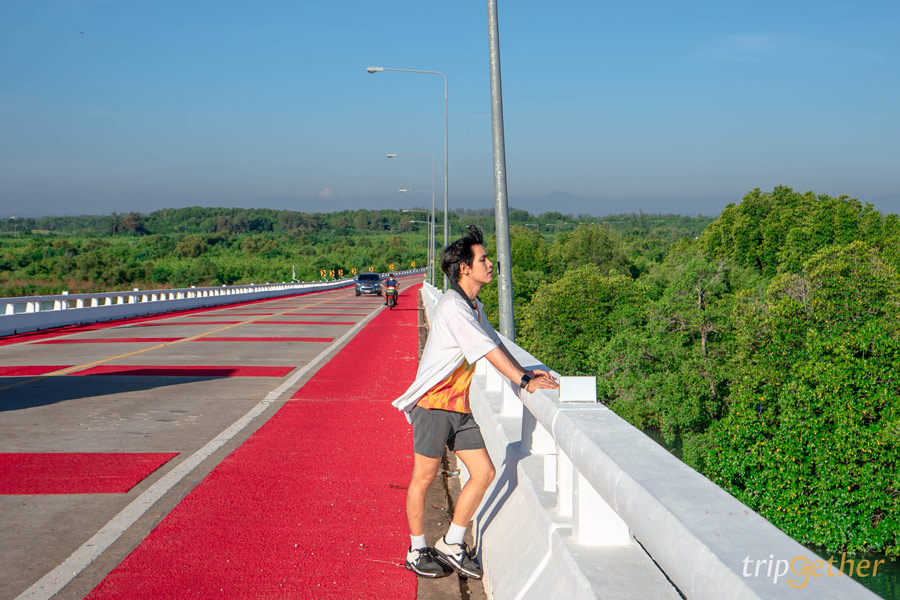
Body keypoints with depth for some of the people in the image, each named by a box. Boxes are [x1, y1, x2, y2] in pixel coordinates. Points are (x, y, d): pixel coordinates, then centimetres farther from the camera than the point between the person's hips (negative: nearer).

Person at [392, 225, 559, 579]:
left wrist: (524, 372, 4)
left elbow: (495, 342, 17)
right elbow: (488, 350, -20)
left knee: (484, 473, 4)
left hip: (460, 405, 9)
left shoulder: (473, 305, 13)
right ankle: (417, 552, 18)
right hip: (433, 403, -9)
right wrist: (524, 381, -17)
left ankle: (451, 545, 18)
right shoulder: (453, 307, -18)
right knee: (424, 477, 3)